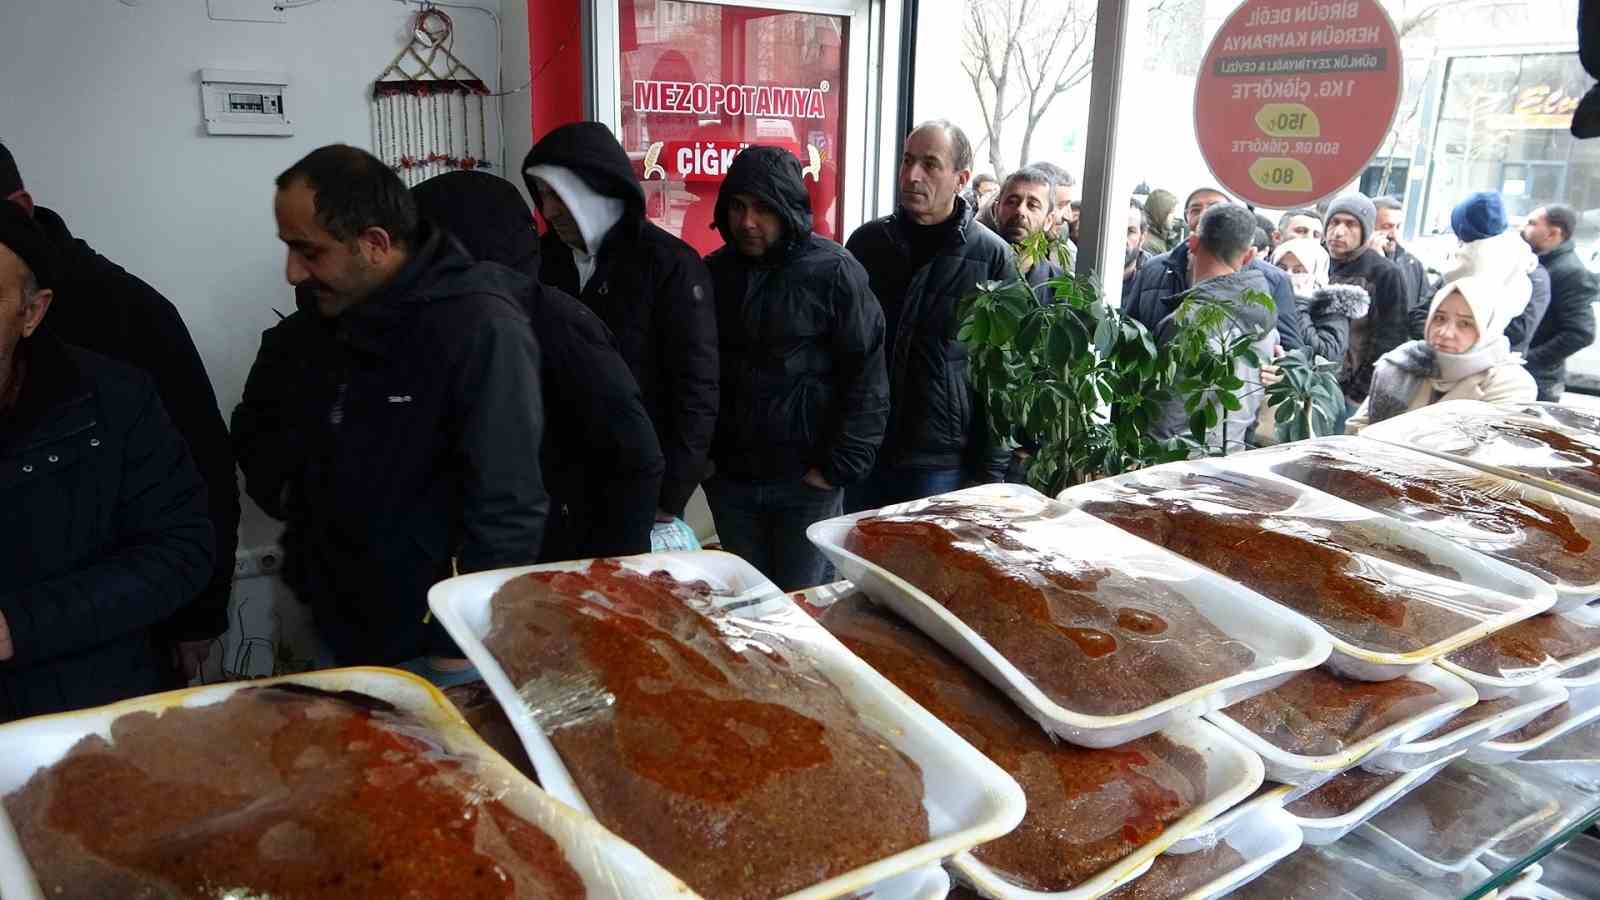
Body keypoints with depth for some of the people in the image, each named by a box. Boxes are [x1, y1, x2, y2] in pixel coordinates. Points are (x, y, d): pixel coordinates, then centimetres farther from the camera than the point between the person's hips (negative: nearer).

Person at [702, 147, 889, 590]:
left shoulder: (833, 271, -10)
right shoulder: (714, 272, 4)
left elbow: (866, 377, -10)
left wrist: (839, 467, -13)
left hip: (807, 483, -4)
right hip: (730, 478, 4)